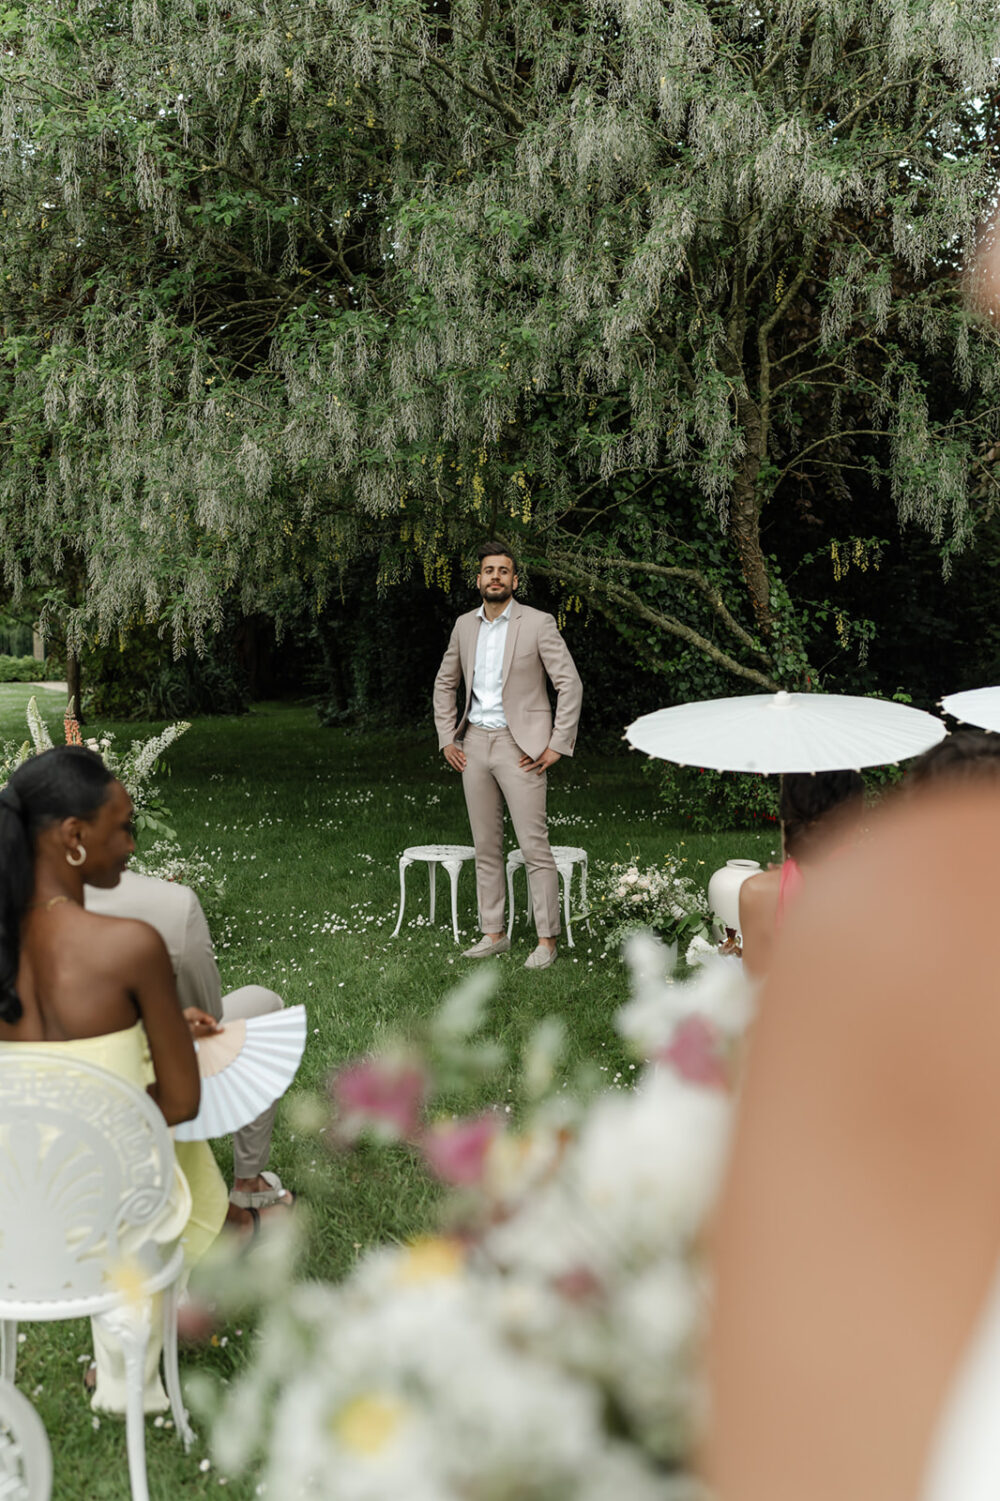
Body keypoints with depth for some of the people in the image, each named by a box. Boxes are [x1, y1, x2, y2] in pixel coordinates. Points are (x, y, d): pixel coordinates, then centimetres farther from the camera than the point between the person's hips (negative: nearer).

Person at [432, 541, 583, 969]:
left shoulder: (537, 624, -6)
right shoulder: (465, 625, 10)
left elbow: (570, 684, -7)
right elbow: (444, 683, 22)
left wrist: (557, 745, -10)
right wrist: (447, 738, 13)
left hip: (519, 747, -5)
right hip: (474, 744, 6)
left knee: (534, 846, -7)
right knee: (486, 847, 10)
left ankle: (546, 940, 0)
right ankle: (493, 934, 19)